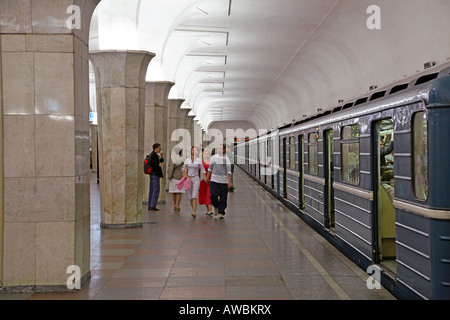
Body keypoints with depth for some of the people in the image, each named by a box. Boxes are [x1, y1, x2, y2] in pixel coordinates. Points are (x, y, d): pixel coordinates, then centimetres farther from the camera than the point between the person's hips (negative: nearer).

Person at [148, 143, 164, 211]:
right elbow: (151, 164, -24)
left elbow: (161, 161, 23)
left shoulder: (152, 154, 17)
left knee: (152, 190, 12)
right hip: (155, 174, -11)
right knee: (156, 190, -8)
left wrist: (161, 156, 7)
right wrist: (158, 165, -13)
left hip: (152, 174, 11)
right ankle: (153, 206, -9)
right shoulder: (154, 154, -15)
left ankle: (150, 206, 15)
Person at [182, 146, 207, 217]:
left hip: (196, 179, -3)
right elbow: (183, 168, 16)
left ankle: (194, 212, -21)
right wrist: (185, 174, 0)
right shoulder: (187, 160, 6)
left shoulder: (199, 160, 2)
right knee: (190, 196, 4)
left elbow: (202, 170, 5)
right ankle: (193, 210, 16)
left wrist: (205, 178, -3)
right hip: (188, 179, 3)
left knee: (194, 195, -13)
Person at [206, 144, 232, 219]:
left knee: (223, 198, -1)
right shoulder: (214, 157, 8)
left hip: (224, 181, -2)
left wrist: (229, 181, -12)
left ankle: (220, 213, 4)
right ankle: (216, 207, 18)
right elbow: (210, 168, 18)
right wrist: (207, 177, 20)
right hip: (214, 180, 2)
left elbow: (229, 171, -5)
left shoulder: (226, 159, -2)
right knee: (213, 195, -9)